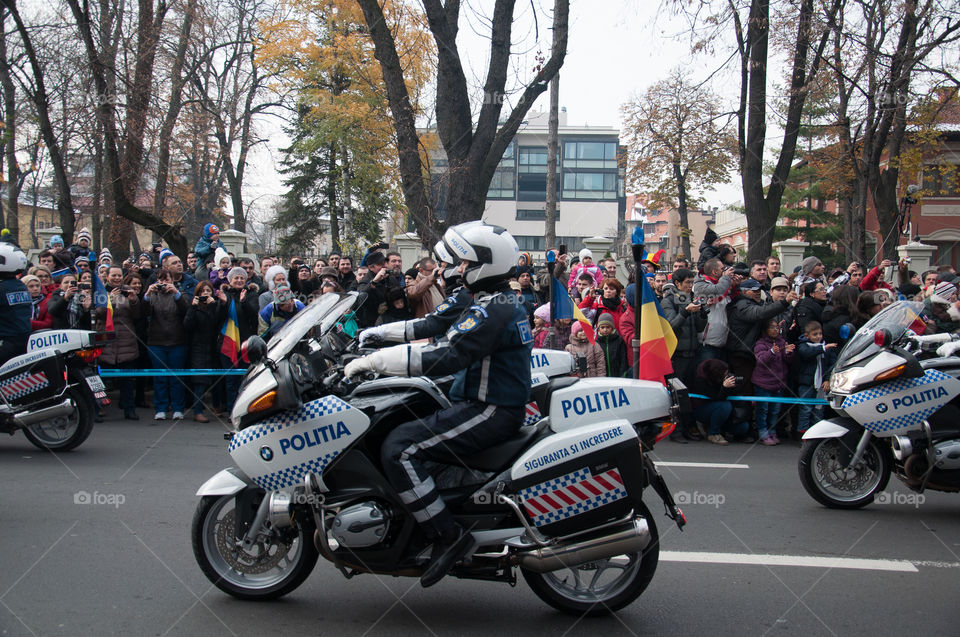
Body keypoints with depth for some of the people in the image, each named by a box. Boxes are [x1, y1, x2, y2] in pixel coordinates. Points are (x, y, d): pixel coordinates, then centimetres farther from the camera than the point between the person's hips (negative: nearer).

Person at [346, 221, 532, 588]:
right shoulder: (501, 301, 15)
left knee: (399, 448, -20)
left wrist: (373, 361, -23)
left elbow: (443, 358, -27)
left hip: (490, 412, -11)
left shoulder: (491, 310, -18)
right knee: (403, 413, 19)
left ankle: (447, 536, -17)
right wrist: (378, 332, 19)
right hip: (486, 404, 11)